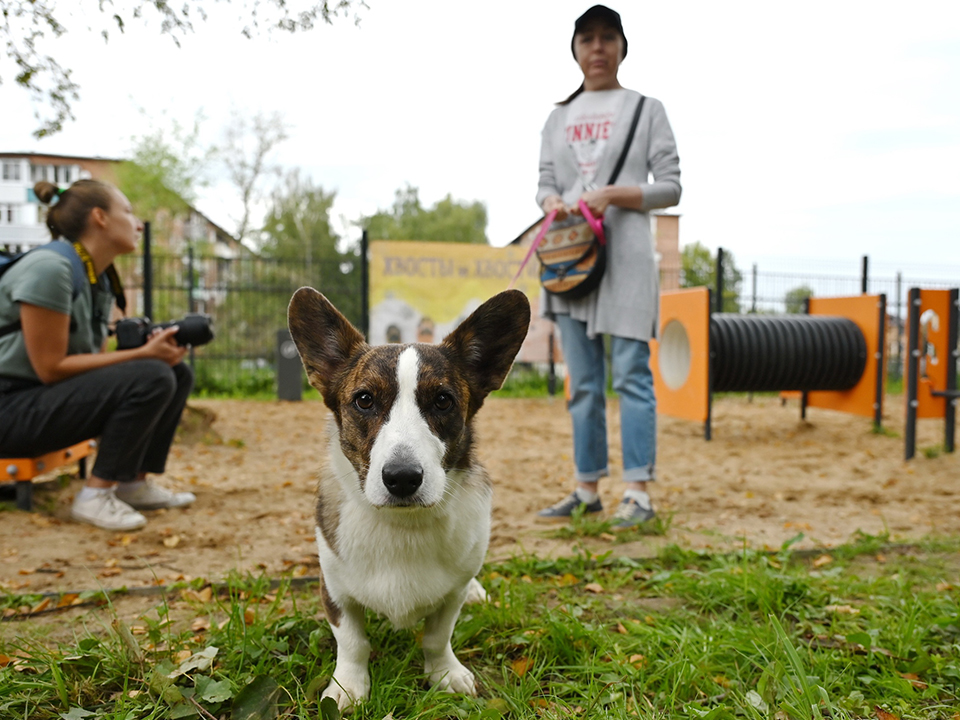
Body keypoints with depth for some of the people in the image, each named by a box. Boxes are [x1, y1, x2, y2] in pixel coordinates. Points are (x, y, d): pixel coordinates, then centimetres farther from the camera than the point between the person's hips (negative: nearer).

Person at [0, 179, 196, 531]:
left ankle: (134, 483, 5)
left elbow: (95, 358, 7)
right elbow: (50, 368, -21)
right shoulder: (49, 268, -19)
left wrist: (154, 349, -11)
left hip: (51, 399, 9)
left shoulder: (100, 279, 9)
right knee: (151, 378, -25)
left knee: (178, 373, 3)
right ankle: (95, 495, -16)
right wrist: (142, 354, -22)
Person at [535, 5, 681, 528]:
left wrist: (614, 194, -14)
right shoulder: (559, 117, 18)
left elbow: (671, 187, 1)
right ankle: (586, 488, 14)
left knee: (630, 373, -10)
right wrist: (551, 202, -8)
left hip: (625, 254, -4)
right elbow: (545, 185, 16)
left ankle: (638, 491, -7)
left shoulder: (646, 109, 7)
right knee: (582, 382, 7)